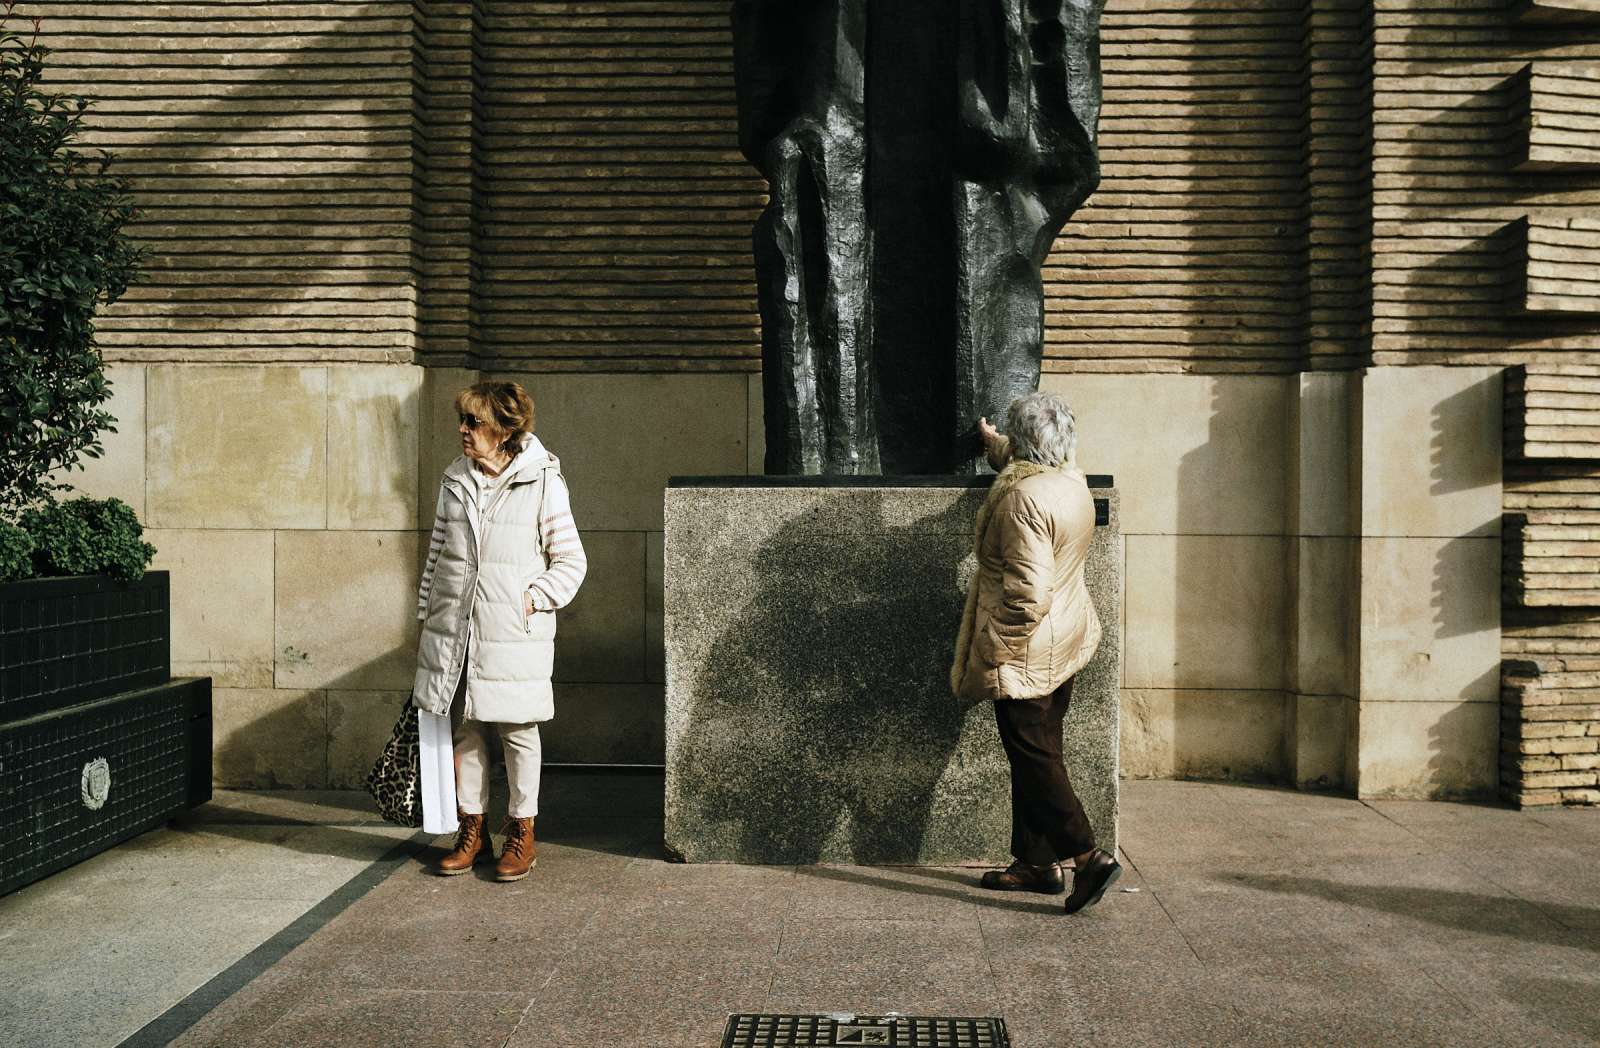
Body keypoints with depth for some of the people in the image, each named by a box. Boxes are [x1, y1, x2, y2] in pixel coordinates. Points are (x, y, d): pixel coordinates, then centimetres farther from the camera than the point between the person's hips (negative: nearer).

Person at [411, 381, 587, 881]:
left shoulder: (543, 483, -5)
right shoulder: (455, 482, 9)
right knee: (464, 730, 10)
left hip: (514, 634, -4)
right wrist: (427, 620, 14)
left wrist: (534, 599, -12)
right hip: (454, 630, 4)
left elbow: (571, 560, -1)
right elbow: (436, 555, 15)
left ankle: (522, 833, 19)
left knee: (518, 732, 5)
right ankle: (472, 829, 24)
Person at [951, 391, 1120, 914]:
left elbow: (1028, 592, -28)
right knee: (1038, 753, 15)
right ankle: (1034, 861, 23)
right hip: (1066, 644, 9)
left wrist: (994, 651, -18)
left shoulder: (1024, 499, -23)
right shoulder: (1072, 479, 5)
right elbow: (1023, 461, 32)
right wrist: (994, 444, 48)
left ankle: (1088, 855, -4)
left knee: (1033, 757, -2)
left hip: (1026, 650, -9)